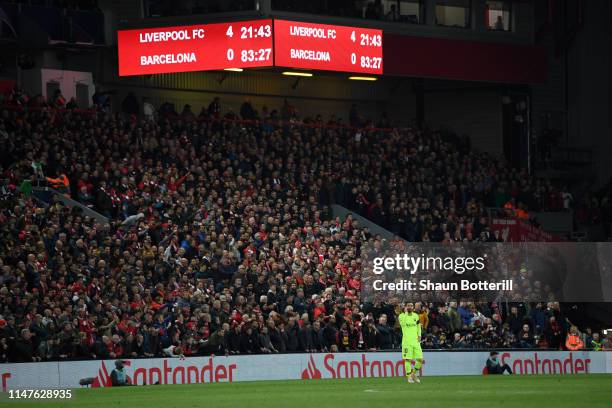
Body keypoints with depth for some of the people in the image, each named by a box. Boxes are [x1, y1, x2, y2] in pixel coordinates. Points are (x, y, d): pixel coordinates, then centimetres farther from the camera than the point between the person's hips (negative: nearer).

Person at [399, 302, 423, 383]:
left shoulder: (416, 316, 13)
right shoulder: (402, 315, -3)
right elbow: (403, 323, -24)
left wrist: (419, 335, 13)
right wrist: (406, 312, -16)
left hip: (415, 341, 4)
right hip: (406, 342, -4)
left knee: (420, 359, -1)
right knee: (408, 359, -7)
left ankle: (414, 374, 20)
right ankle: (409, 377, 2)